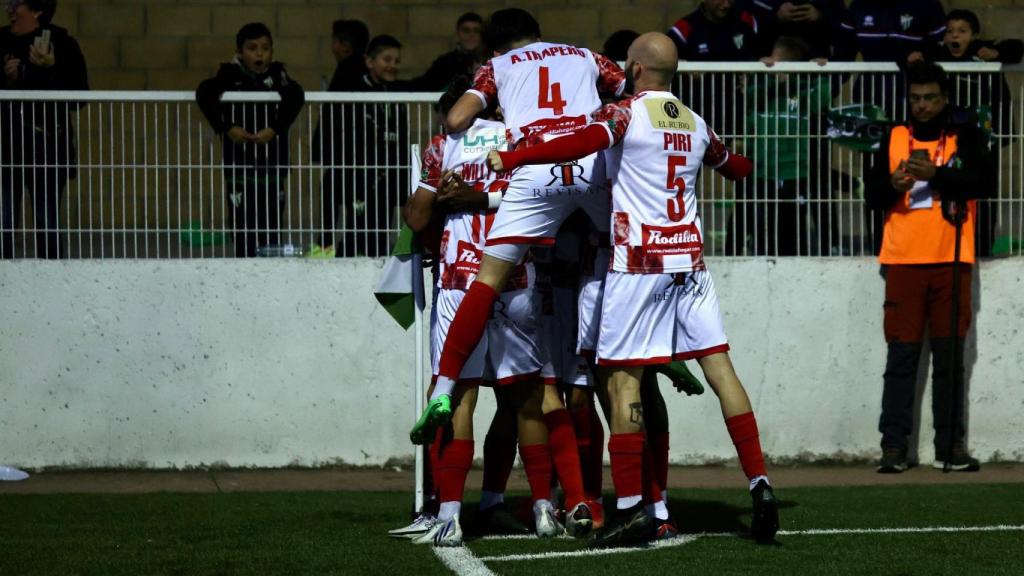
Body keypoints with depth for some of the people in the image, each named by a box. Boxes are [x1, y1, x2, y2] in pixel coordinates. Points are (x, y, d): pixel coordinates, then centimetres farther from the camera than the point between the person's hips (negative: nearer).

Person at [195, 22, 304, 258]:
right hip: (239, 166, -2)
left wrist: (274, 129, -27)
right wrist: (227, 128, -24)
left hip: (273, 167, 2)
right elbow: (204, 93, -17)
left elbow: (295, 96, -15)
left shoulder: (276, 74, 3)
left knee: (271, 233, 5)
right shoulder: (231, 75, -1)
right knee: (244, 232, -3)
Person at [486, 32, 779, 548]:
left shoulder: (626, 113, -5)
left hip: (639, 262, -6)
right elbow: (733, 167, 35)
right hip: (690, 258, 6)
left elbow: (583, 143, -25)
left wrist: (509, 159, -21)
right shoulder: (696, 125, 15)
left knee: (623, 378, -3)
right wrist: (744, 165, 60)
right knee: (718, 366, 5)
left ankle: (630, 506, -7)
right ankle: (759, 483, -3)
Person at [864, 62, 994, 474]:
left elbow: (985, 182, -9)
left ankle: (952, 445, 4)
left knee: (950, 355, 1)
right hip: (904, 261, 1)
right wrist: (893, 184, -14)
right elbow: (872, 196, 8)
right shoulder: (895, 138, 11)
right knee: (902, 355, -2)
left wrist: (935, 175, -20)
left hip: (951, 260, -1)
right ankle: (893, 446, -4)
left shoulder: (965, 135, 5)